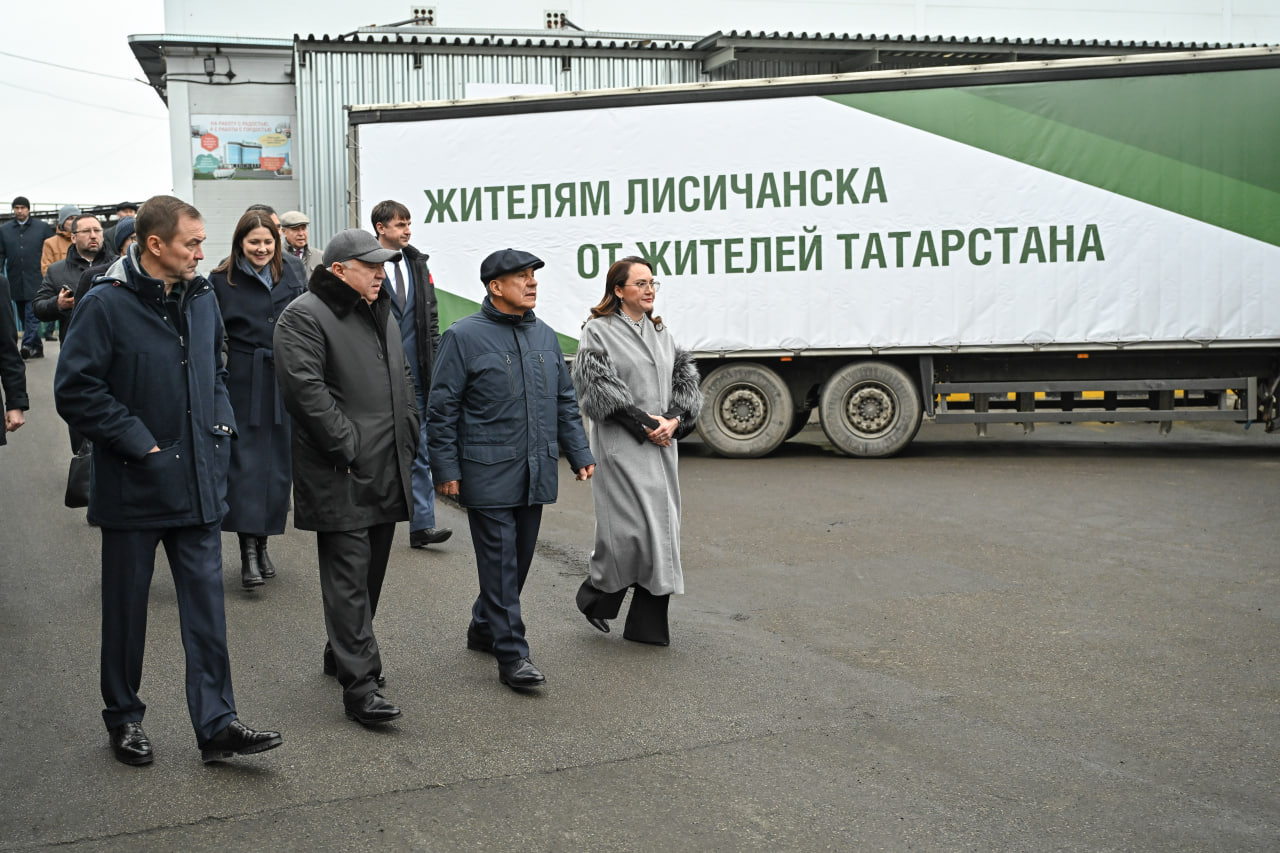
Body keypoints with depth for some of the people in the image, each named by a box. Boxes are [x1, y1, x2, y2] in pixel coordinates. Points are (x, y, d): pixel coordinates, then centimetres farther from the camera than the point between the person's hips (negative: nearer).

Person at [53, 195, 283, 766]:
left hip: (198, 482, 5)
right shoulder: (106, 306, -12)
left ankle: (216, 725, 8)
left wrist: (221, 428, 7)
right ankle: (123, 718, 27)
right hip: (133, 484, -4)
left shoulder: (202, 299, 7)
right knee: (126, 607, 11)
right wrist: (140, 443, -15)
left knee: (207, 604, 3)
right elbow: (75, 391, -14)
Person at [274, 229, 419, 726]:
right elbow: (306, 389, -19)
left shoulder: (381, 314, 19)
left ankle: (343, 653, 32)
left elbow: (403, 382, 25)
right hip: (340, 477, -8)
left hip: (387, 471, 9)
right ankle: (360, 685, -8)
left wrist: (408, 441, 14)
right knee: (348, 577, -8)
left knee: (371, 570, 16)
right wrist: (347, 447, -20)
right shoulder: (304, 316, -9)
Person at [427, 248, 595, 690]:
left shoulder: (544, 336, 12)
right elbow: (442, 409, -5)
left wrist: (579, 454, 13)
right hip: (489, 475, -6)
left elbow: (565, 401, 19)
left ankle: (484, 629, 32)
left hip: (535, 473, 6)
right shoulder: (464, 336, -6)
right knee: (500, 562, -4)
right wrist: (446, 470, -9)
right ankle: (512, 654, 0)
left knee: (520, 559, 13)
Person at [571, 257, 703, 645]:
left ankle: (648, 623, 12)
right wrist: (644, 424, -14)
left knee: (661, 526, 5)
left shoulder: (660, 331, 15)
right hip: (621, 445, -7)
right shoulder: (598, 332, -5)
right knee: (631, 526, -10)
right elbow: (597, 388, -13)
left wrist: (675, 419, -4)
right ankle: (597, 595, 16)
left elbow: (685, 376, 14)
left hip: (662, 445, 7)